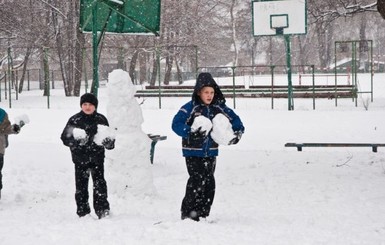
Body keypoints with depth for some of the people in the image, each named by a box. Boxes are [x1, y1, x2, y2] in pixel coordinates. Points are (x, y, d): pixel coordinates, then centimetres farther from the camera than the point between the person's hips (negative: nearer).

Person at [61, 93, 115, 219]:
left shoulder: (101, 119, 4)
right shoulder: (74, 120, 0)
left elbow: (109, 137, 9)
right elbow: (65, 138, -3)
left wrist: (108, 142, -14)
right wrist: (77, 141, -22)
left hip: (97, 157, 0)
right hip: (80, 158, 0)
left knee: (100, 184, -3)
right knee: (81, 185, 3)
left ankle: (103, 210, 4)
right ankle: (82, 211, 11)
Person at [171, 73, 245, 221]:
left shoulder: (219, 108, 3)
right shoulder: (190, 108, -11)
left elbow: (234, 120, 15)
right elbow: (176, 124, -16)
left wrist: (238, 133, -2)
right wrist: (190, 132, -29)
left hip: (211, 151, 5)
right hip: (193, 152, -5)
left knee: (209, 182, 6)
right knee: (197, 180, -13)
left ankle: (203, 214, 16)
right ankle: (188, 213, -3)